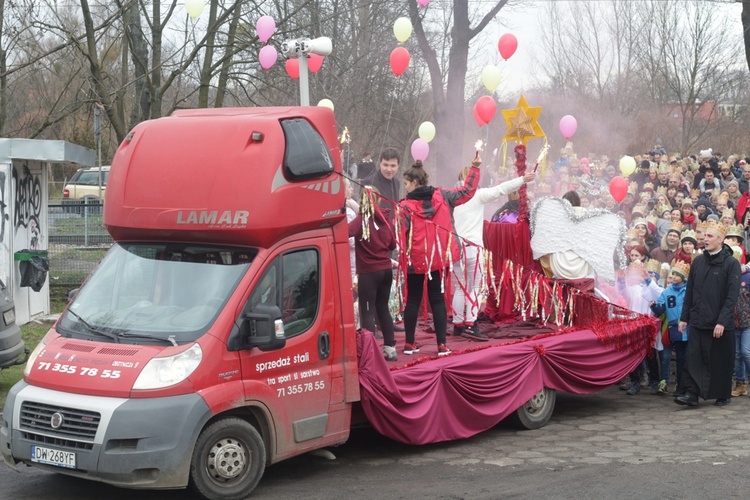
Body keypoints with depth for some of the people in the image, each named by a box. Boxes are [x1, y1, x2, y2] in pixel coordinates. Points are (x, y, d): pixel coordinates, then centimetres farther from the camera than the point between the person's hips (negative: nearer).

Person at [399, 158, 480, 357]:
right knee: (437, 299, 8)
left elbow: (400, 235, -14)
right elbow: (467, 191, 9)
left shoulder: (406, 206, -11)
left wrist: (400, 259, -10)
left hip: (415, 259, -3)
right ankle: (442, 344, 2)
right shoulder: (441, 196, 0)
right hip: (439, 258, 3)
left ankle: (410, 343, 12)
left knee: (413, 299, 11)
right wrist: (475, 168, 21)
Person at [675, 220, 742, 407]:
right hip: (698, 321, 4)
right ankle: (691, 393, -6)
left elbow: (732, 296, -11)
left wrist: (722, 322, -18)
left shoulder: (731, 263, -5)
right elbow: (689, 292, 13)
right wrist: (684, 318, 9)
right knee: (694, 358, -4)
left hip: (721, 323, -4)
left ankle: (723, 395, 17)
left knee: (721, 361, 5)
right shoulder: (698, 261, 10)